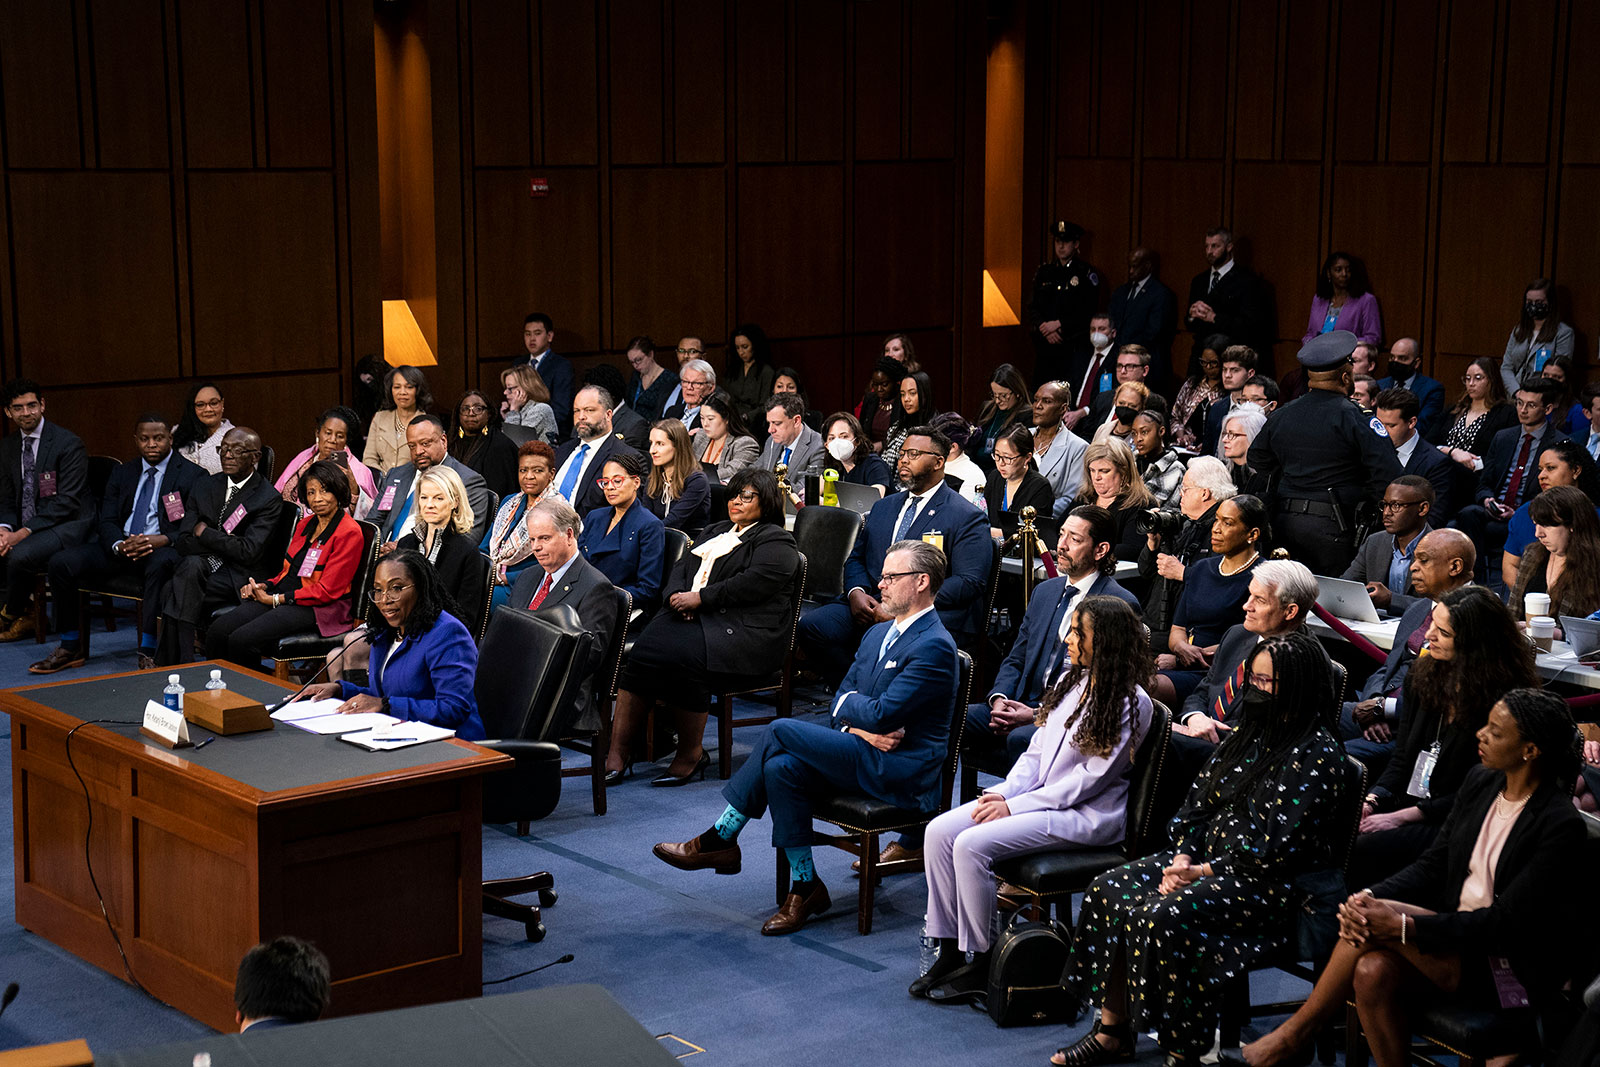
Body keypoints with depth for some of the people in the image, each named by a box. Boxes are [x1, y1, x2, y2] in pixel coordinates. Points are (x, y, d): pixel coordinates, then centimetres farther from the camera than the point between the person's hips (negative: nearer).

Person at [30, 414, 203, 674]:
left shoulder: (192, 475, 4)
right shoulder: (122, 474, 18)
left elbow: (193, 528, -6)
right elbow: (107, 521, 9)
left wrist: (162, 540, -27)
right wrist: (119, 545, -16)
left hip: (161, 548, -5)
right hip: (119, 549, 5)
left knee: (161, 564, -41)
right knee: (61, 562, -17)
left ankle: (147, 653, -37)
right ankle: (70, 647, -5)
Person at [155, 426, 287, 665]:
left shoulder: (269, 499, -5)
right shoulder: (205, 486, 12)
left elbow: (249, 551, -16)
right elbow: (184, 543, 4)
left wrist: (204, 533, -6)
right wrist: (222, 543, -12)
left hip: (240, 579, -4)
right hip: (202, 567, 4)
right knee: (192, 565, -32)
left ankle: (167, 665, -21)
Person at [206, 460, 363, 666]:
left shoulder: (349, 533, -9)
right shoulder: (306, 524, 17)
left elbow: (327, 590, -13)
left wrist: (276, 599, -12)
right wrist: (264, 587, 0)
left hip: (315, 609, -8)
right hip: (281, 597, 8)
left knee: (242, 640, -27)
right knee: (217, 631, -14)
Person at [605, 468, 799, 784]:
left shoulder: (775, 541, 5)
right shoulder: (716, 531, 30)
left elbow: (754, 583, -11)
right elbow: (683, 566, 22)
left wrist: (699, 598, -14)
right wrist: (677, 594, -1)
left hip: (739, 628, -6)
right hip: (688, 615, 7)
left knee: (683, 657, -34)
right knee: (642, 650, -23)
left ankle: (691, 754, -20)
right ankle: (618, 751, -27)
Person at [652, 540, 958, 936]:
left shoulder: (934, 647, -14)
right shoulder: (877, 634, 16)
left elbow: (881, 714, -21)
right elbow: (841, 705, 12)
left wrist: (850, 701, 0)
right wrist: (860, 728, -10)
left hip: (901, 772, -8)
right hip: (865, 755, 8)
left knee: (781, 730, -19)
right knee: (781, 767, -20)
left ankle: (718, 840, -5)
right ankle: (804, 887, -11)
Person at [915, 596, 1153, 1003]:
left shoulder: (1131, 703, -14)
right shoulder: (1070, 682, 12)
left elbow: (1091, 778, -17)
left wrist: (1016, 806, -17)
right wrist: (1003, 793, -4)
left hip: (1086, 815, -8)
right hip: (1039, 798, 8)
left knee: (972, 844, -24)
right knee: (940, 831, -9)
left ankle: (982, 964, -11)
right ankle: (949, 954, -4)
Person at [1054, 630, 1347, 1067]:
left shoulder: (1318, 755, -14)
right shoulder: (1249, 733, 12)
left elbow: (1279, 847, -20)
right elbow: (1199, 799, 14)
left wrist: (1203, 872, -19)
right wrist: (1183, 858, -3)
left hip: (1270, 884, -9)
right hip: (1209, 859, 9)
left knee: (1167, 918, -31)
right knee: (1109, 889, -5)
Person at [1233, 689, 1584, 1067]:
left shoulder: (1561, 826, -19)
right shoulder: (1480, 781, 4)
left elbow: (1506, 922, -21)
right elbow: (1432, 865, 7)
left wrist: (1404, 926, -28)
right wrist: (1368, 896, -13)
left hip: (1516, 972, -7)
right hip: (1457, 930, 7)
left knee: (1380, 920, -25)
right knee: (1372, 973, -25)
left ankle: (1293, 1035, -11)